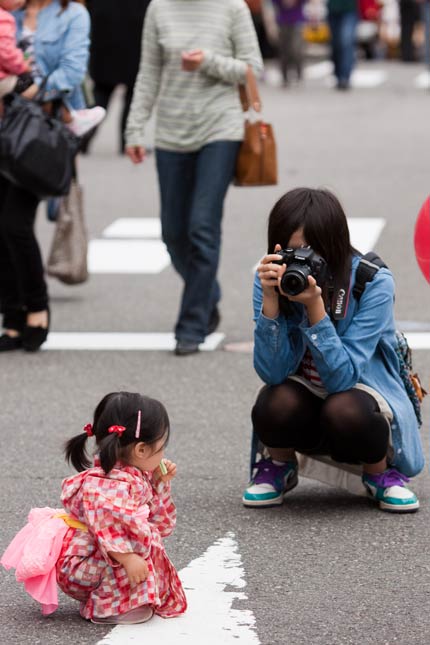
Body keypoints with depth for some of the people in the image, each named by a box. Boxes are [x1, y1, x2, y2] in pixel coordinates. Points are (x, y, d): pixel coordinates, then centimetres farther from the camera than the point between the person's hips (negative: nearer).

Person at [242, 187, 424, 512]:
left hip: (364, 391, -2)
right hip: (305, 397, 2)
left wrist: (314, 305, -38)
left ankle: (381, 471, -3)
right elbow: (273, 372, -22)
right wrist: (270, 300, -33)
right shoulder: (271, 278, -13)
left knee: (344, 412, -36)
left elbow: (342, 378, -28)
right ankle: (279, 465, 4)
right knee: (273, 409, -32)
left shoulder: (374, 283, -22)